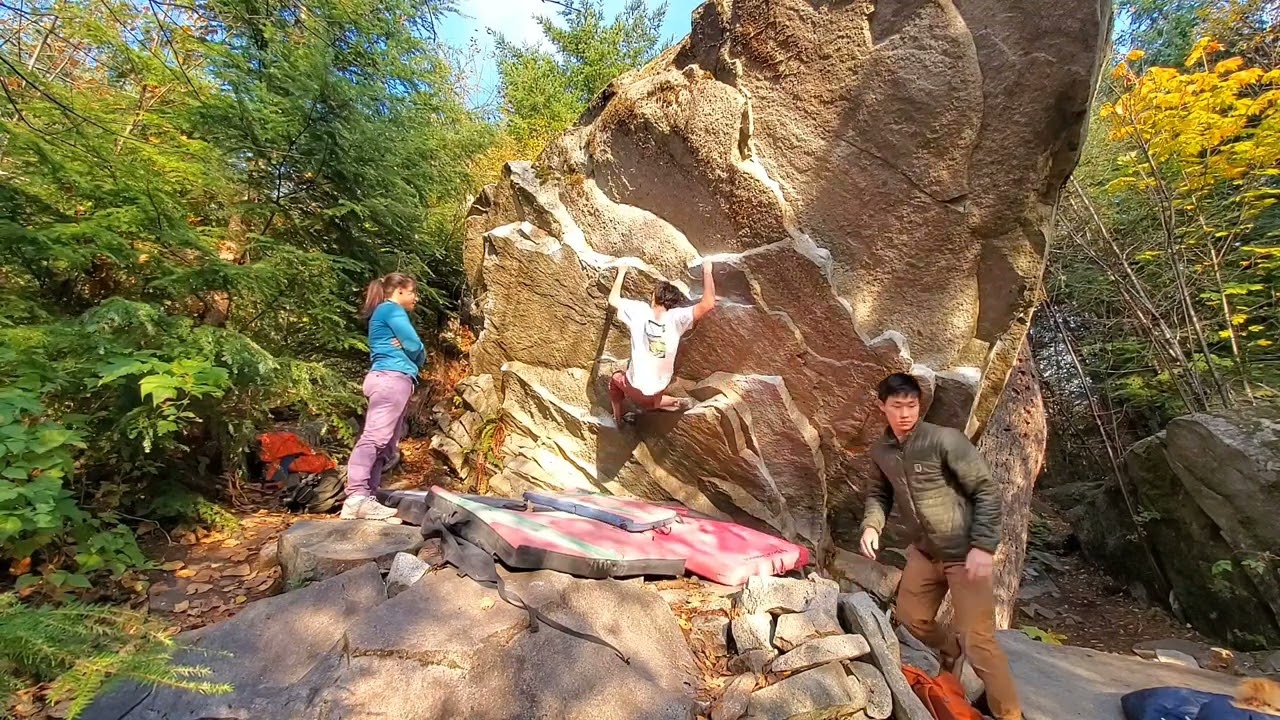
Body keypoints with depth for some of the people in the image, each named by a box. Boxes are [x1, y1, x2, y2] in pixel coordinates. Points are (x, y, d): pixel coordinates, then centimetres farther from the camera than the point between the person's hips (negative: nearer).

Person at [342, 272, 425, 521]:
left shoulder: (385, 314, 31)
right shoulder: (391, 309, 2)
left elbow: (413, 353, 26)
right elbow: (415, 347, -7)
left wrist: (404, 349, 4)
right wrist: (411, 359, 15)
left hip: (391, 379, 10)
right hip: (392, 377, -10)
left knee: (386, 445, 3)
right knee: (374, 437, -19)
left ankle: (367, 498, -1)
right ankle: (356, 499, -26)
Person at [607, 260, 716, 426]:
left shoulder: (639, 311, -17)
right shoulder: (677, 318, -19)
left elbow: (613, 299, -1)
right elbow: (708, 304, -30)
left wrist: (621, 273, 12)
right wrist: (707, 271, -18)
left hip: (634, 387, -1)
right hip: (657, 389, 2)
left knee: (616, 379, 33)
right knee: (647, 402, 36)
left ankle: (618, 419, 38)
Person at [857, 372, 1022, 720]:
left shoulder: (946, 440, -20)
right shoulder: (881, 451, -2)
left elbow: (987, 491, -16)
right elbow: (879, 492, 13)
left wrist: (983, 546, -21)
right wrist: (871, 524, -6)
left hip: (964, 553, -6)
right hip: (924, 551, 6)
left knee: (977, 641, -5)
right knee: (911, 616, 18)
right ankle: (951, 653, 48)